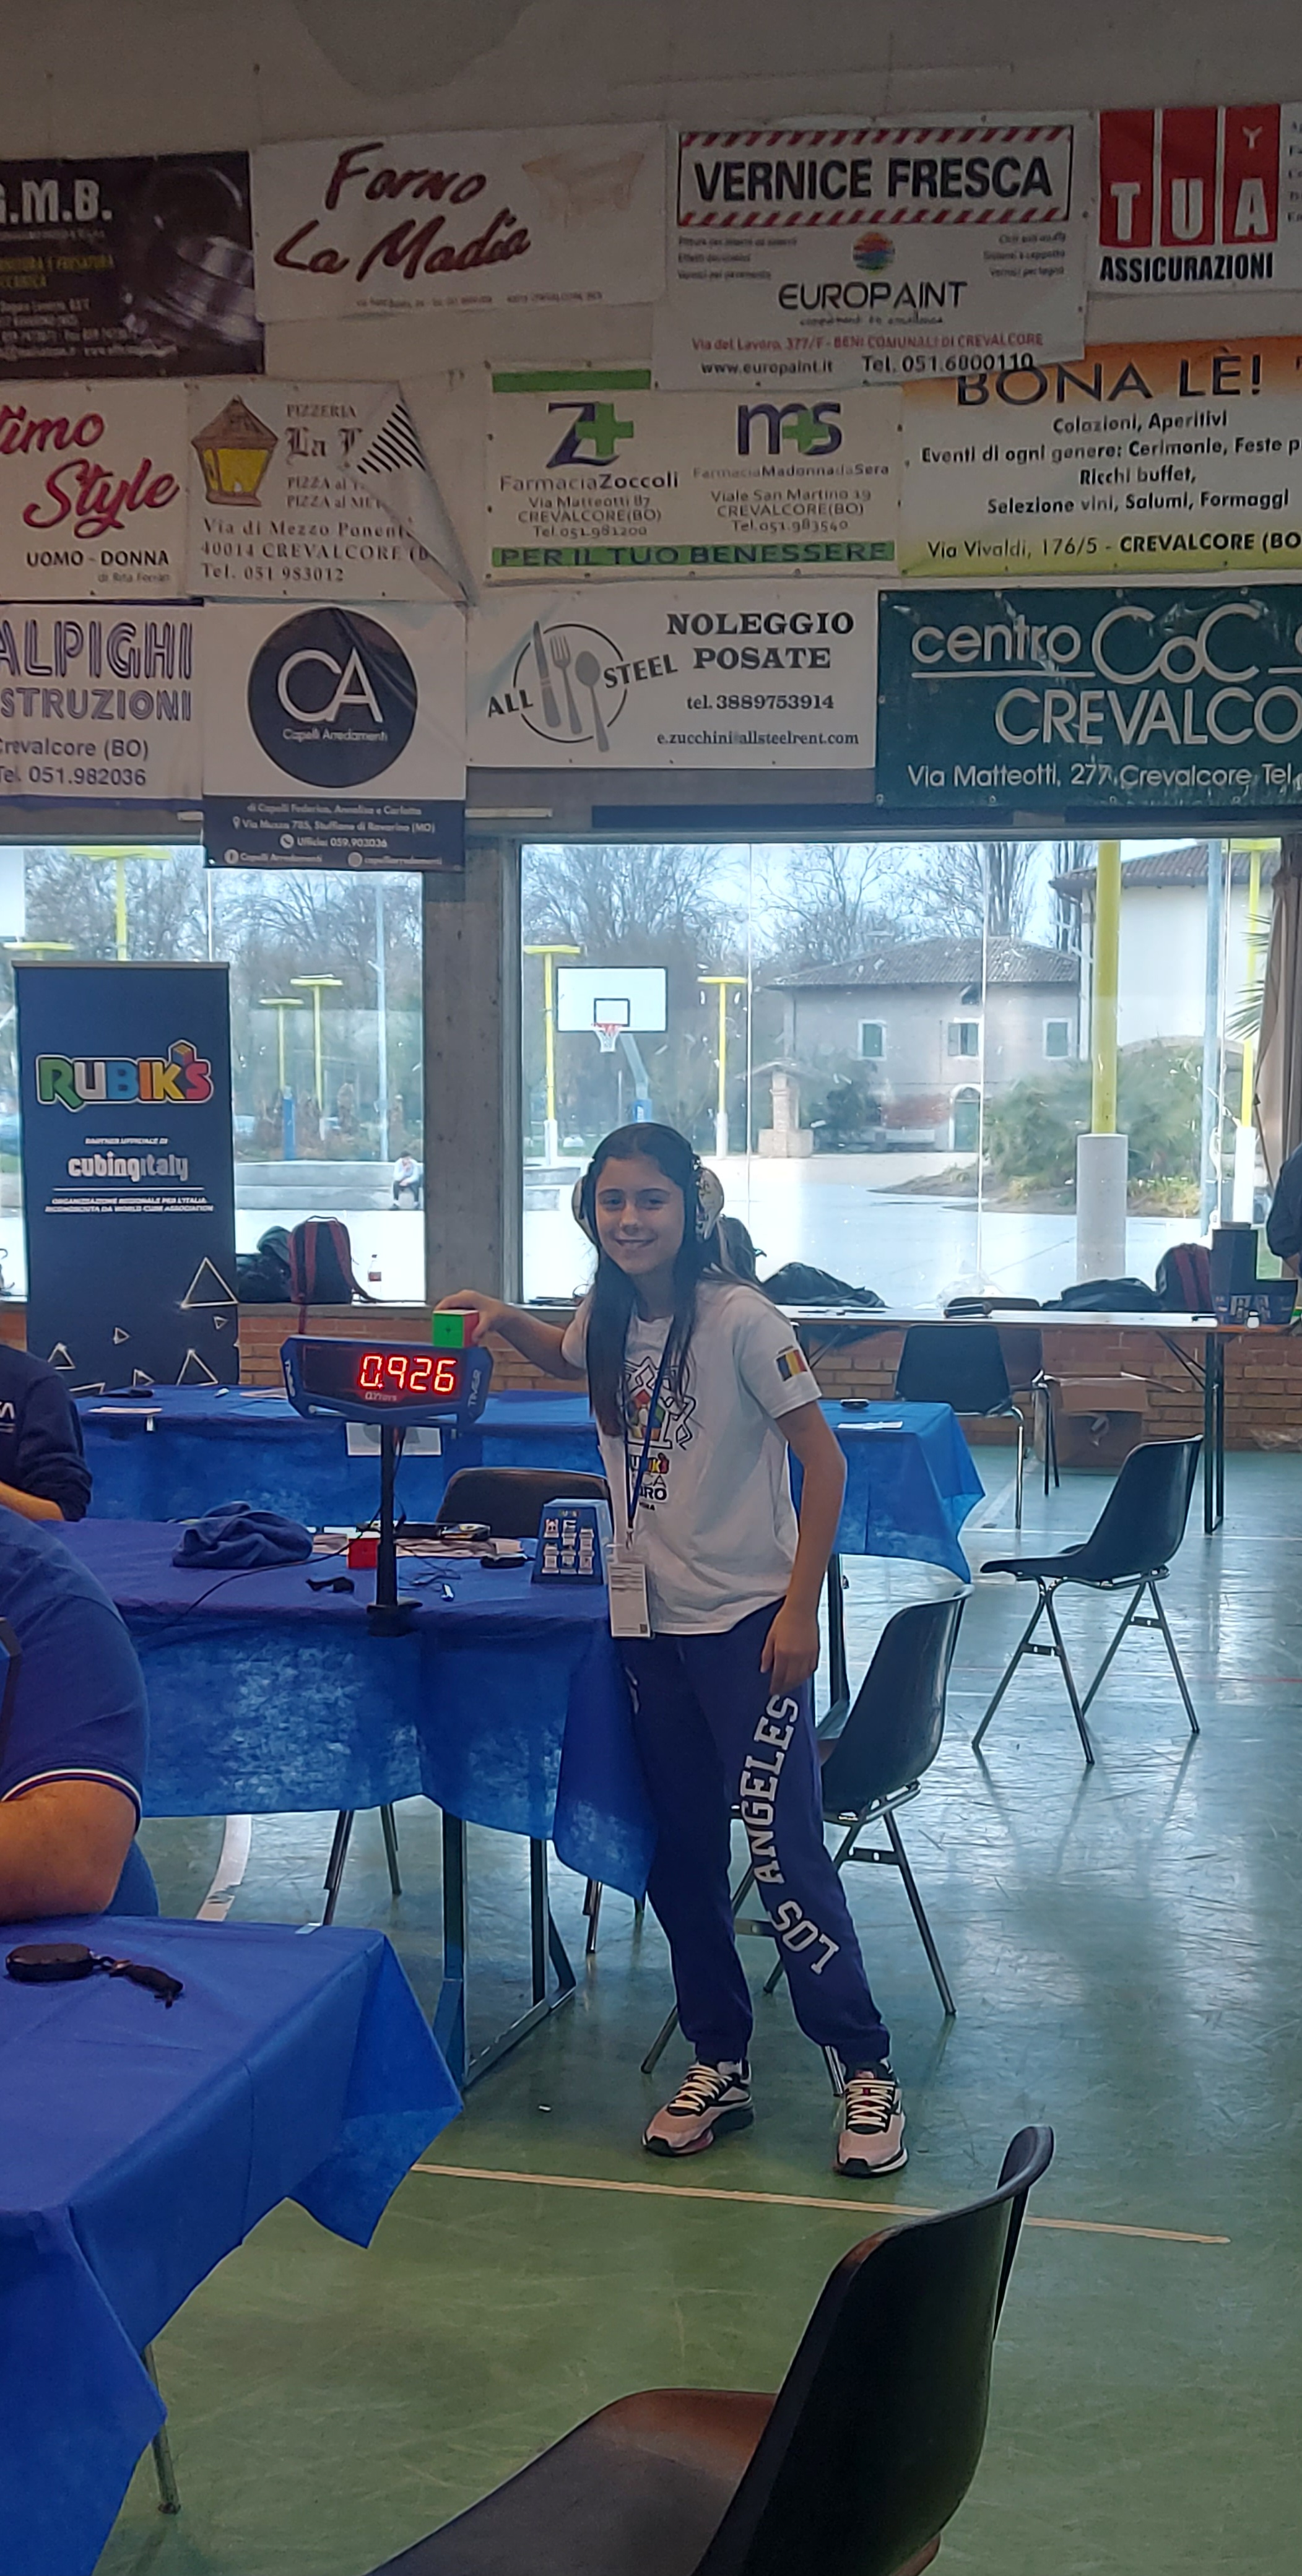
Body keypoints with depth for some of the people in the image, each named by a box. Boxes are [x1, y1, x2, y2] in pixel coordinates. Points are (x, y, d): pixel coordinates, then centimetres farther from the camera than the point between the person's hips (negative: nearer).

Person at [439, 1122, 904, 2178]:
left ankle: (866, 2069, 7)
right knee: (678, 1854, 12)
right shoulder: (610, 1320, 4)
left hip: (751, 1624, -7)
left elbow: (824, 1460, -13)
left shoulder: (741, 1320, -15)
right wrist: (505, 1319, 8)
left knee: (782, 1848, -8)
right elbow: (568, 1356, 30)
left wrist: (800, 1610, -16)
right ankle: (719, 2065, 26)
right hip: (653, 1621, 7)